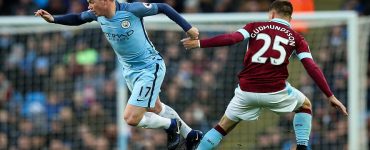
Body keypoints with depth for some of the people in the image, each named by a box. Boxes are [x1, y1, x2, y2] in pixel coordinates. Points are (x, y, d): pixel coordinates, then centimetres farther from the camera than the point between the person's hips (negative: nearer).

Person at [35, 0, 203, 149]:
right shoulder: (97, 14, -9)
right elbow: (77, 18, 11)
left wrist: (188, 28, -12)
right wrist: (53, 19, -5)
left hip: (150, 68, -8)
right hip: (130, 70, 8)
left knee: (131, 118, -13)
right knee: (155, 109, 24)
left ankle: (171, 125, 13)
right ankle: (190, 135, 44)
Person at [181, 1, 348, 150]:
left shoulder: (255, 27, 10)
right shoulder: (296, 38, 10)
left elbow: (231, 38, -7)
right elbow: (312, 68, 2)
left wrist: (200, 43, -4)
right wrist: (330, 96, 3)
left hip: (246, 91, 1)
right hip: (276, 91, 0)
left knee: (222, 127, 15)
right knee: (305, 105, 28)